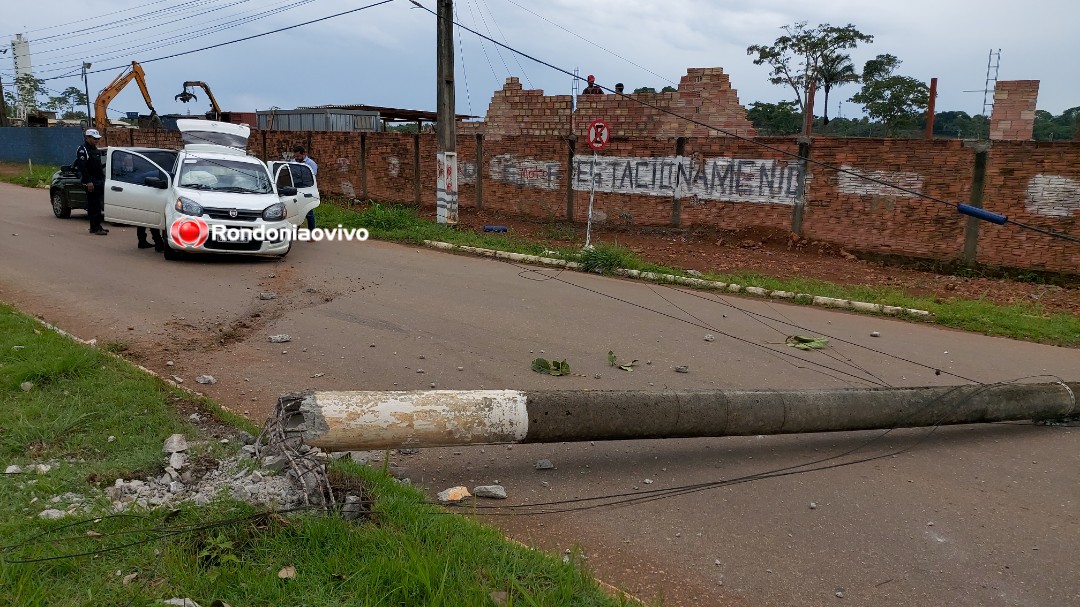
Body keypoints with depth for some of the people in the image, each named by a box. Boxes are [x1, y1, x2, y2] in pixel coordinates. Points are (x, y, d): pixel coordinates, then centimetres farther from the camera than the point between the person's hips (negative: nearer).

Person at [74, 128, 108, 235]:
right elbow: (82, 167, -19)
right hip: (91, 181, -9)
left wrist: (102, 178, 20)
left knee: (97, 204, 11)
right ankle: (96, 228, -12)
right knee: (94, 205, -11)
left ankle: (95, 227, 17)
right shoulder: (82, 150, -10)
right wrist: (88, 181, -24)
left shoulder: (95, 150, 19)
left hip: (99, 181, 9)